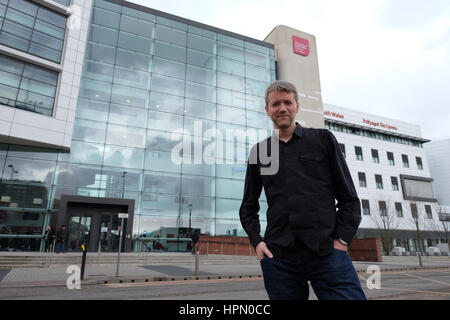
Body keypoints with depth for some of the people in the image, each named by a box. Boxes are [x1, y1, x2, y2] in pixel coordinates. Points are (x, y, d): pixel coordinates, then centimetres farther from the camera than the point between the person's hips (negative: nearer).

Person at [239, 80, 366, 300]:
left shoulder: (323, 139, 8)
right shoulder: (259, 152, 12)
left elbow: (349, 198, 6)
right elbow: (248, 207, 17)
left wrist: (341, 239, -5)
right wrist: (256, 241, 3)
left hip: (327, 254, -1)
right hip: (278, 258, 2)